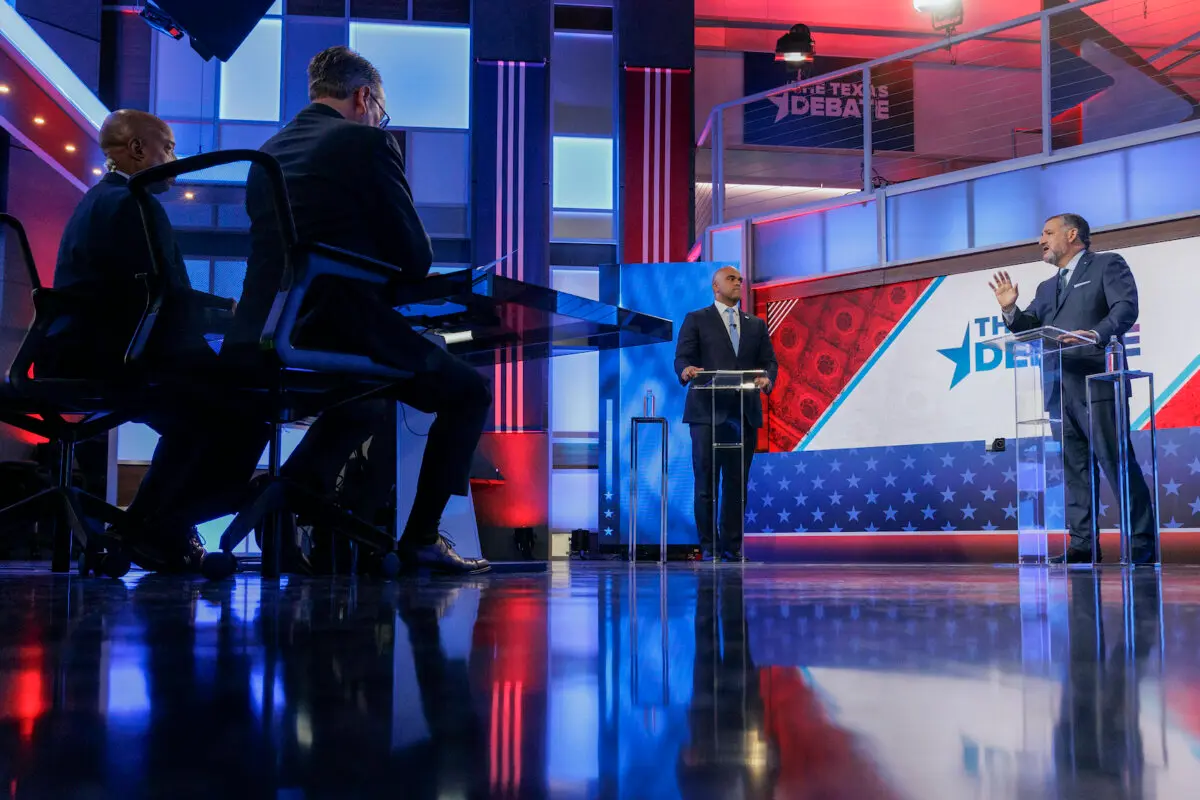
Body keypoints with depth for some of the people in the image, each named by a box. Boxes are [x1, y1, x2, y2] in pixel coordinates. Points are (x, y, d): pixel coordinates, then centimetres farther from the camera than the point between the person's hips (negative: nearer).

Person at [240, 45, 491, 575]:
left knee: (364, 406, 36)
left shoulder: (268, 153, 17)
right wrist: (396, 273, 19)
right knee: (469, 392, 12)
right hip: (346, 332, -7)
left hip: (262, 336, 8)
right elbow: (416, 259, -4)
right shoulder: (368, 142, -3)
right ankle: (421, 539, 8)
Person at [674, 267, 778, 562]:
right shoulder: (696, 320, 6)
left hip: (745, 412, 4)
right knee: (706, 482, -2)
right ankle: (708, 547, 4)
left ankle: (732, 545, 10)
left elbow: (769, 361, 10)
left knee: (737, 482, 4)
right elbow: (682, 357, -3)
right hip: (708, 412, -3)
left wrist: (766, 379, -12)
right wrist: (686, 370, -27)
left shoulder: (756, 325, 18)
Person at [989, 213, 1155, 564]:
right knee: (1074, 469, 6)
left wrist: (1097, 334, -27)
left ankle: (1142, 541, -3)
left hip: (1097, 383, -7)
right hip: (1061, 390, 7)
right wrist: (1010, 310, 0)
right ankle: (1083, 543, 8)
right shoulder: (1047, 288, 26)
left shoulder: (1107, 265, 5)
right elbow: (1028, 328, 20)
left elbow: (1126, 307, -10)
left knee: (1118, 463, -8)